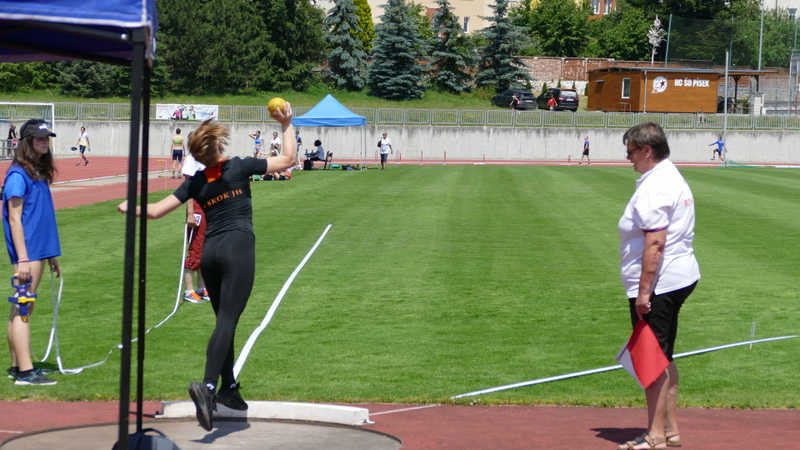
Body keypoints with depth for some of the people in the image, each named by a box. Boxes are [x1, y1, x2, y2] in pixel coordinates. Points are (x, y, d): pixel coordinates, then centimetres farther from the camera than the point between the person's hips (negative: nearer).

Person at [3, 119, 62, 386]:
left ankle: (17, 366, 17)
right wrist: (22, 259, -19)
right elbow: (14, 219, -15)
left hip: (39, 250, 9)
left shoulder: (39, 173, 13)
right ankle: (25, 372, -9)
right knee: (23, 308, -8)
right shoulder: (18, 175, -12)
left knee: (22, 309, 12)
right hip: (27, 251, -9)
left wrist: (51, 255, 19)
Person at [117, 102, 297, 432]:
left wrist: (130, 208, 23)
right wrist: (287, 125, 17)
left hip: (209, 253, 5)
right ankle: (208, 386, -33)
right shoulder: (239, 167, 2)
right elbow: (288, 160, 7)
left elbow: (156, 211, 7)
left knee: (224, 320, 18)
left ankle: (228, 387, 19)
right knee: (227, 321, -15)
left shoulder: (195, 183, 10)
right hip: (238, 248, -5)